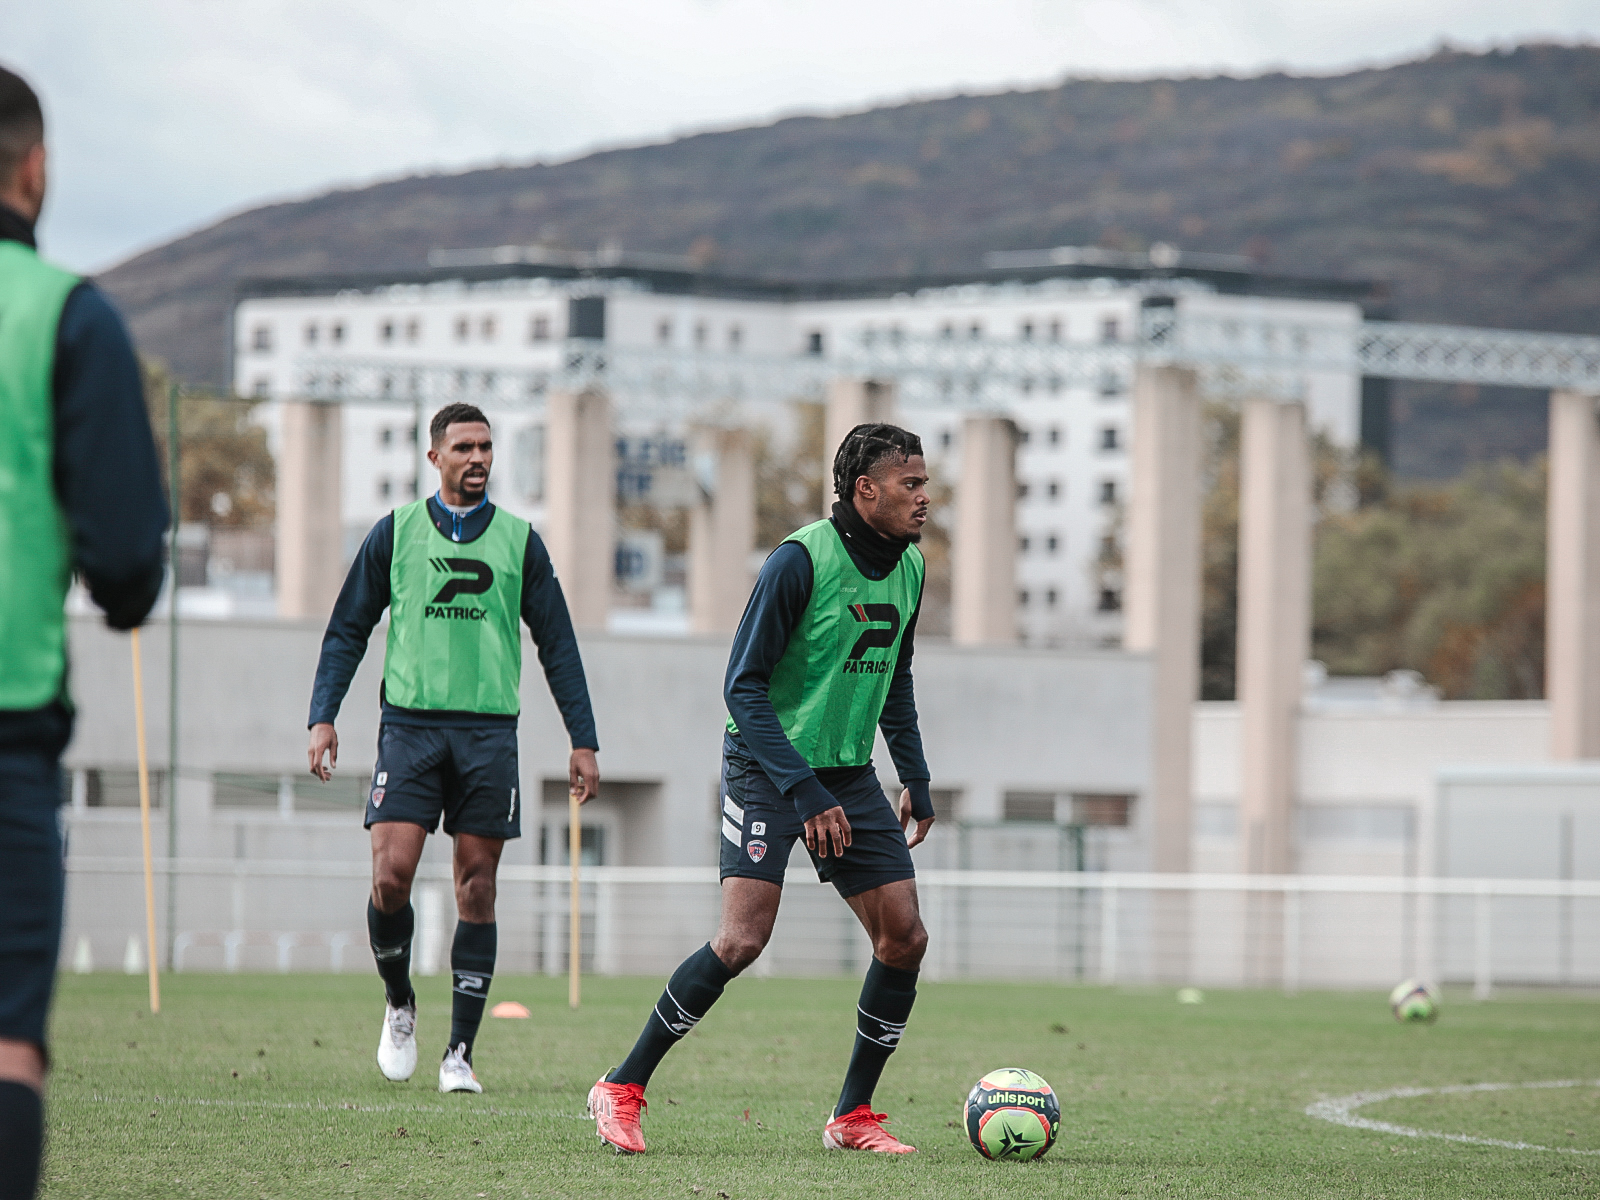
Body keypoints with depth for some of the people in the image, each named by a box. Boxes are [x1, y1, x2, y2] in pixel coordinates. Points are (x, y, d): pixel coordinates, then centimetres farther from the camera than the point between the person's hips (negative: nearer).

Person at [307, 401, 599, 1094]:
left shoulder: (519, 541, 10)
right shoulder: (395, 533, 7)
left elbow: (556, 646, 13)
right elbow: (348, 631, 11)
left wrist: (584, 741, 8)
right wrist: (323, 718, 1)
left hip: (489, 728, 1)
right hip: (409, 724, -1)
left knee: (476, 887, -1)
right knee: (391, 874, -12)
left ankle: (460, 1053, 3)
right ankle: (398, 1005, 14)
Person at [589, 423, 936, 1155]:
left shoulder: (908, 568, 5)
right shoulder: (801, 561, -18)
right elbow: (742, 687, -19)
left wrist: (915, 778, 16)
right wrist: (803, 792, -24)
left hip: (849, 773, 7)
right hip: (766, 765, -7)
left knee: (904, 937, -2)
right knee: (744, 937, -18)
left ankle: (852, 1118, 10)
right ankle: (622, 1090, -5)